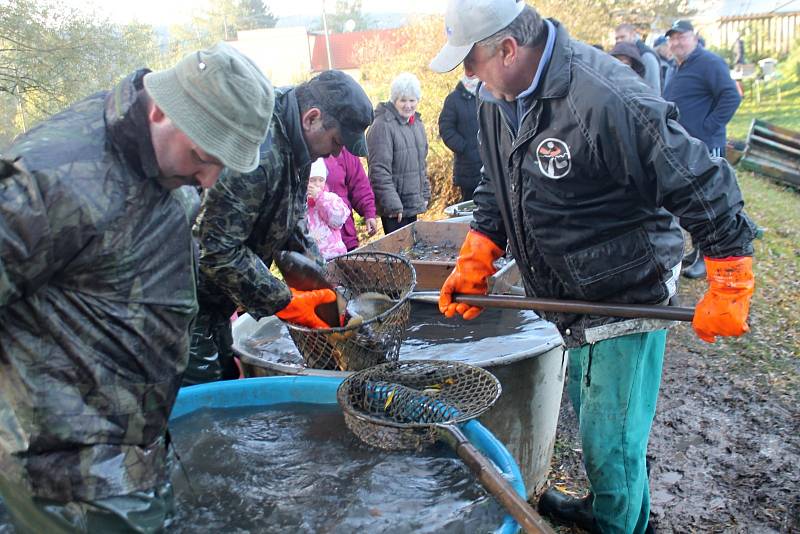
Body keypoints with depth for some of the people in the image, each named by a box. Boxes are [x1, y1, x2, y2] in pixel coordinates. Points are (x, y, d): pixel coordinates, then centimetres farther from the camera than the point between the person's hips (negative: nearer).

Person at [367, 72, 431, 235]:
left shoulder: (417, 123, 12)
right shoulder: (383, 126, -15)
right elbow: (379, 171, -19)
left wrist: (425, 194, 18)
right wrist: (393, 205, -21)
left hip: (414, 204, 8)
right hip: (394, 208, -8)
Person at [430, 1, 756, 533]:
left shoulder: (605, 97, -29)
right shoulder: (496, 96, -2)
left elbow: (703, 184, -24)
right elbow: (496, 189, 11)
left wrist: (729, 289, -19)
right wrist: (473, 264, 1)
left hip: (627, 296, -8)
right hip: (573, 299, 9)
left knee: (611, 439, 4)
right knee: (589, 415, 26)